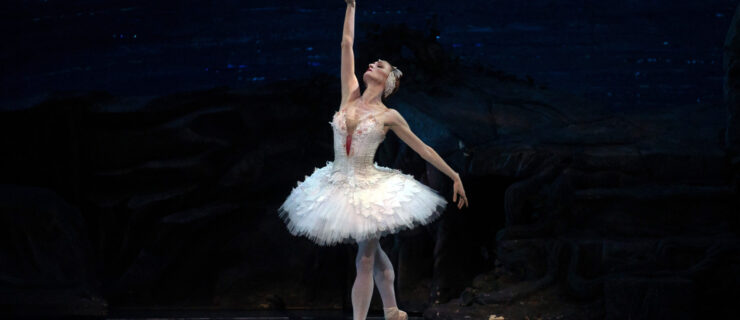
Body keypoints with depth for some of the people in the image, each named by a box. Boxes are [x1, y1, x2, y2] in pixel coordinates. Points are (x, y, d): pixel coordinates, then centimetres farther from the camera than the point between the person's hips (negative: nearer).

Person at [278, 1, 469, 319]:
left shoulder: (388, 116, -4)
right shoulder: (349, 95, 4)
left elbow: (423, 148, 2)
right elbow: (346, 44, 5)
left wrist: (455, 176, 2)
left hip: (369, 189, -4)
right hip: (338, 186, 4)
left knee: (365, 260, -2)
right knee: (372, 253, 18)